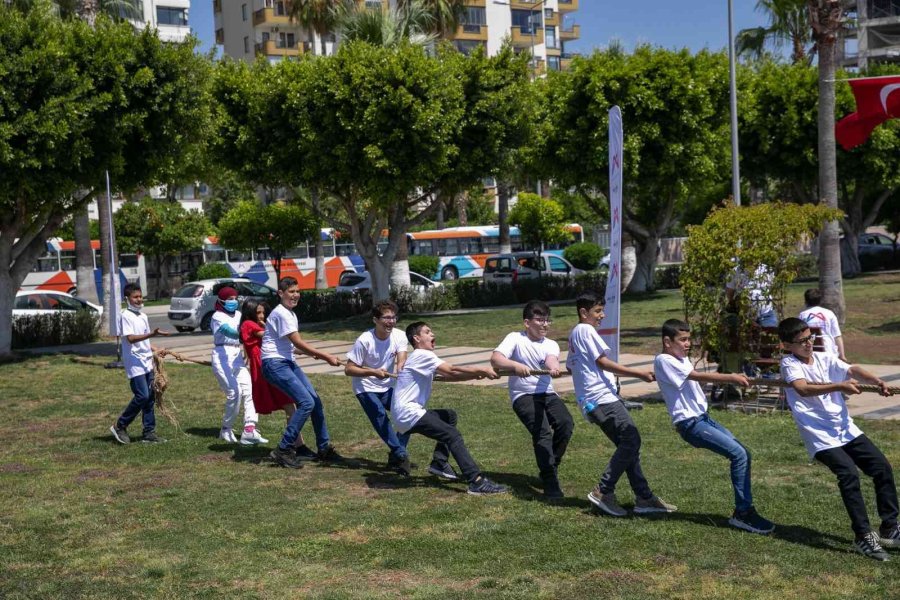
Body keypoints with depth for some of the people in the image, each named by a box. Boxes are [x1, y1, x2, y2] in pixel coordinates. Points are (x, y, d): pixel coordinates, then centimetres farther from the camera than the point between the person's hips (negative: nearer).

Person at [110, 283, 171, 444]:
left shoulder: (143, 316, 16)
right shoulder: (126, 316, -10)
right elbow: (130, 338, -22)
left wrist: (154, 350, 6)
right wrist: (152, 334, -33)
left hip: (147, 363, 8)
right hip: (135, 363, -8)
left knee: (149, 397, 7)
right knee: (142, 396, -13)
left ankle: (149, 432, 11)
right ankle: (120, 426, 3)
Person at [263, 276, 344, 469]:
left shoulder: (290, 314, 15)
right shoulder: (281, 313, -15)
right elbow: (298, 343, -17)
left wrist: (317, 355, 1)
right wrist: (326, 356, -13)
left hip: (288, 362, 10)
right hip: (275, 364, -10)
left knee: (315, 401, 7)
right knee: (306, 403, -18)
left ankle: (324, 448, 18)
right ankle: (283, 451, -11)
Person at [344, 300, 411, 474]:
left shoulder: (399, 336, -10)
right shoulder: (364, 341, -21)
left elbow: (401, 361, -22)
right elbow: (348, 369, -19)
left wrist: (400, 371, -46)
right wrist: (373, 372, -31)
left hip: (388, 387, 4)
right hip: (366, 389, -4)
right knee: (380, 416, -26)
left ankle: (396, 456, -1)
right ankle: (401, 454, -19)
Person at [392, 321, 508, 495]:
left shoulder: (423, 357, 21)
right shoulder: (422, 355, -10)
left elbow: (449, 376, 12)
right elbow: (452, 371, -17)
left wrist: (477, 375, -1)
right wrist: (482, 370, -11)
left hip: (408, 413, 10)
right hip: (408, 414, -10)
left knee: (449, 416, 24)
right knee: (453, 435, -15)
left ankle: (439, 463, 16)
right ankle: (477, 482, -23)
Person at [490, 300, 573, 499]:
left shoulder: (551, 345, 9)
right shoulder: (515, 338, -1)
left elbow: (551, 359, -16)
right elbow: (495, 359, -17)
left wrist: (553, 367, -42)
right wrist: (516, 365, -36)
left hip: (547, 393, 4)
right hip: (523, 395, -4)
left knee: (566, 423, -20)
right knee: (542, 431, -25)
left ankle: (549, 467, 3)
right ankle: (550, 482, -21)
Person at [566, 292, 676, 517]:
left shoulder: (574, 334, 23)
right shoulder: (586, 330, -7)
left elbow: (570, 367, 31)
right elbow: (603, 362, -13)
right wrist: (639, 373, -13)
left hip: (590, 402, 10)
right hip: (602, 397, -10)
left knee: (628, 444, 7)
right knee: (631, 440, -14)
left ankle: (644, 497, 5)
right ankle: (603, 492, -12)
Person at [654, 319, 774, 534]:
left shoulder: (682, 359, 17)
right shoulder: (664, 361, -13)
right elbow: (699, 376, -21)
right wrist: (731, 377, -26)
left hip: (704, 417, 9)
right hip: (690, 424, -9)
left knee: (743, 453, 3)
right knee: (738, 454, -17)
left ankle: (743, 510, 9)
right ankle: (743, 512, -10)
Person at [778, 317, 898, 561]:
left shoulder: (825, 358, 8)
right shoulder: (789, 364, -8)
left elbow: (852, 370, -7)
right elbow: (802, 389, -27)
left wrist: (877, 381, -25)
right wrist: (840, 386, -33)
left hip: (846, 429, 6)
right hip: (820, 437, -6)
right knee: (849, 473, -23)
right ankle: (864, 536, -14)